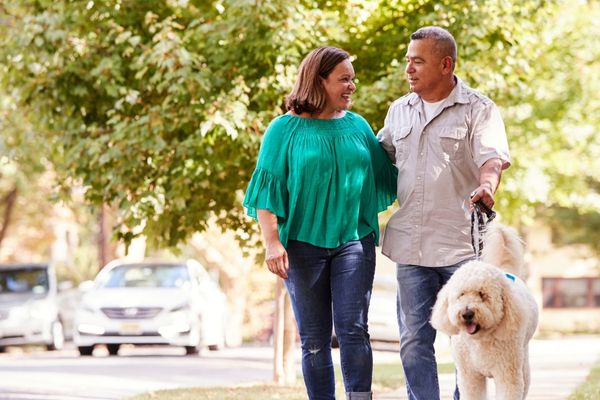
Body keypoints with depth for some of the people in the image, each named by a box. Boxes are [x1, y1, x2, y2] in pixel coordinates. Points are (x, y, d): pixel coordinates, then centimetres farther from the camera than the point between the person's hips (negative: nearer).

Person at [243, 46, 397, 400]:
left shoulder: (358, 126, 9)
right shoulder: (286, 129, 0)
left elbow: (386, 176, 14)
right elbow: (268, 189, -2)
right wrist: (272, 242, -11)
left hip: (354, 240, 2)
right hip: (303, 242, -1)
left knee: (353, 328, -9)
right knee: (314, 338, 4)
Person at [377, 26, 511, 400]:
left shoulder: (479, 110, -3)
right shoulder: (399, 110, 14)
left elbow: (492, 158, -17)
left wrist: (487, 187, -37)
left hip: (463, 243, -4)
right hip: (412, 244, 4)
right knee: (415, 341, 4)